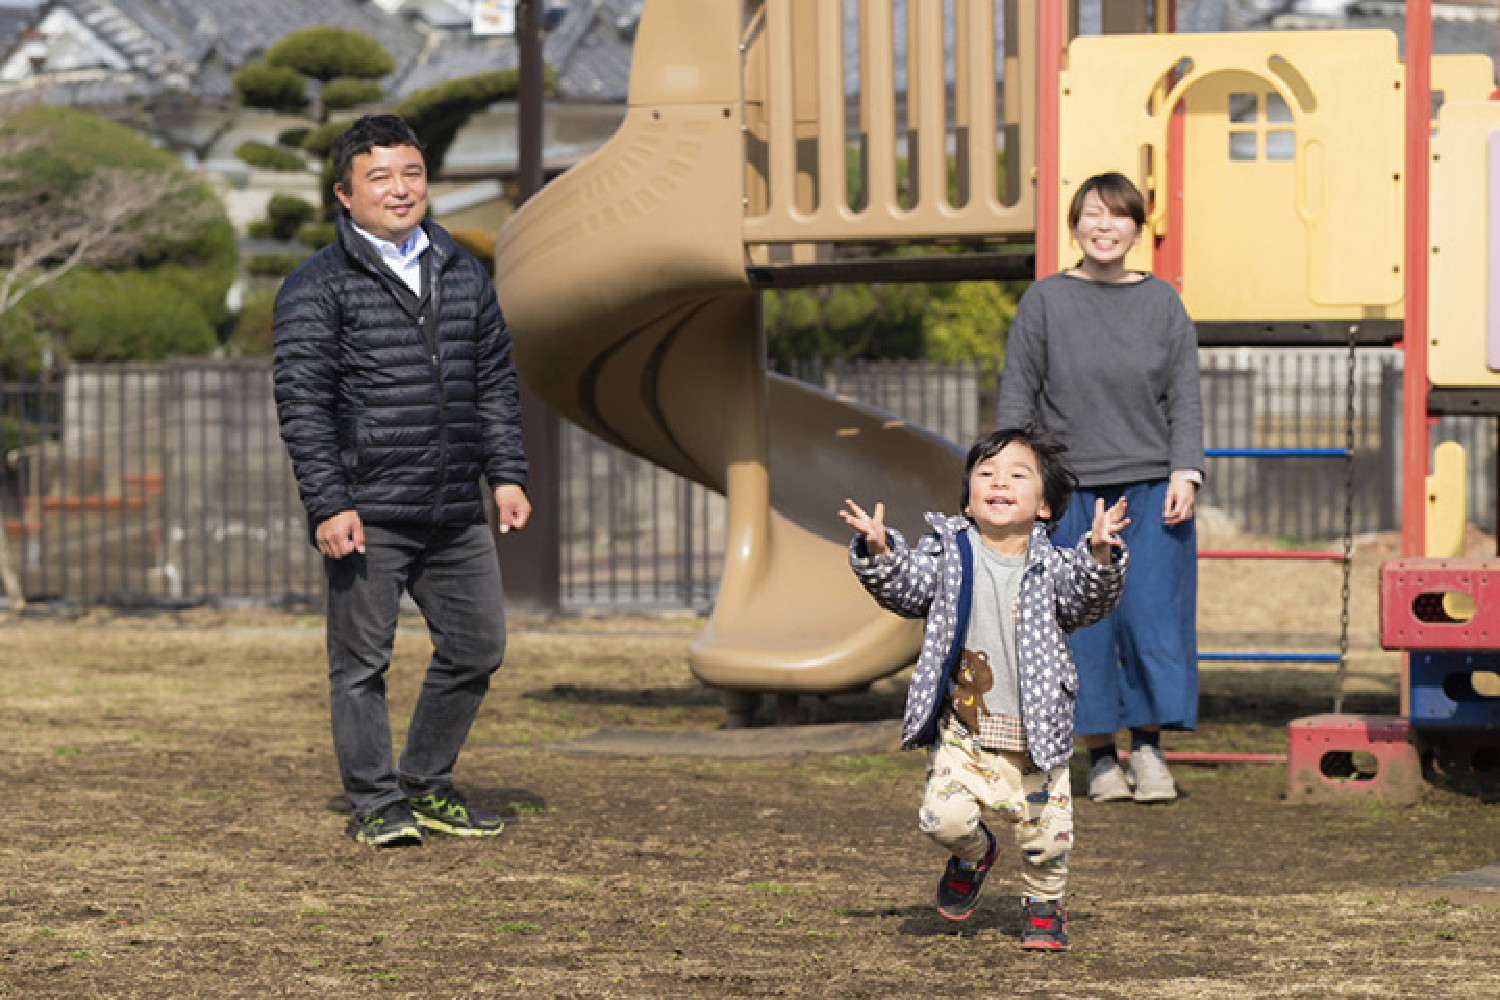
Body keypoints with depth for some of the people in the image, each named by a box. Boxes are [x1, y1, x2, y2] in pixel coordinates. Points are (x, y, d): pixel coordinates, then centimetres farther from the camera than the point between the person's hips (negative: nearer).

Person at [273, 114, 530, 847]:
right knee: (361, 661, -1)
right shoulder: (317, 288, -4)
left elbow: (496, 382, 20)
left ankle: (428, 787, 24)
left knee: (476, 647, 9)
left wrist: (507, 474, 11)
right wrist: (327, 504, -15)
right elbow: (302, 402, -8)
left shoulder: (462, 275, 14)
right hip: (366, 516, -5)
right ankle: (374, 804, 10)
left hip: (455, 512, 6)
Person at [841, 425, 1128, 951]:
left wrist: (1099, 557, -30)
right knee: (943, 817, -15)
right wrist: (878, 553, -21)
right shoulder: (947, 552, 0)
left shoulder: (1050, 563, -3)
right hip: (963, 732, 0)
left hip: (1036, 735, 0)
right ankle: (973, 855, 21)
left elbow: (1086, 601, -13)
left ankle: (1043, 905, 32)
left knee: (1046, 835, 1)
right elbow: (905, 589, -3)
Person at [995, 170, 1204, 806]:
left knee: (1154, 614, -6)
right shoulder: (1044, 302, 3)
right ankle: (1101, 757, 8)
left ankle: (1148, 747, 6)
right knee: (1084, 621, -1)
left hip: (1150, 490, 1)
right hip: (1070, 490, -1)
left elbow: (1185, 399, 7)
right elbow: (1016, 399, 3)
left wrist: (1185, 475, -5)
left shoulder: (1163, 304, 8)